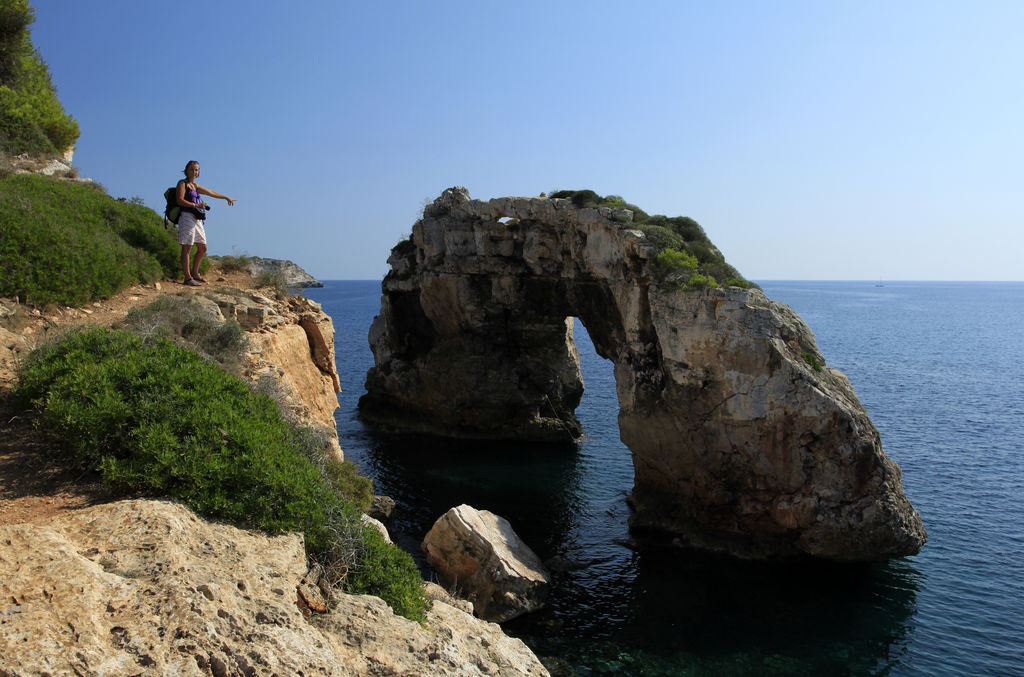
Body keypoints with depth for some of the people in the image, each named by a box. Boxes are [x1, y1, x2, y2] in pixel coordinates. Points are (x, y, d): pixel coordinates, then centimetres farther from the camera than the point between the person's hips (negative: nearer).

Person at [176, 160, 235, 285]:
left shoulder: (195, 185, 23)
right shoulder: (182, 183, 0)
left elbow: (211, 193, 33)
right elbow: (180, 201, -12)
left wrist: (226, 197, 40)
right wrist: (196, 205, -18)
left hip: (197, 220, 9)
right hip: (187, 217, -9)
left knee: (202, 248, 11)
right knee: (187, 248, -9)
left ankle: (194, 273, 25)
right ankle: (187, 278, -10)